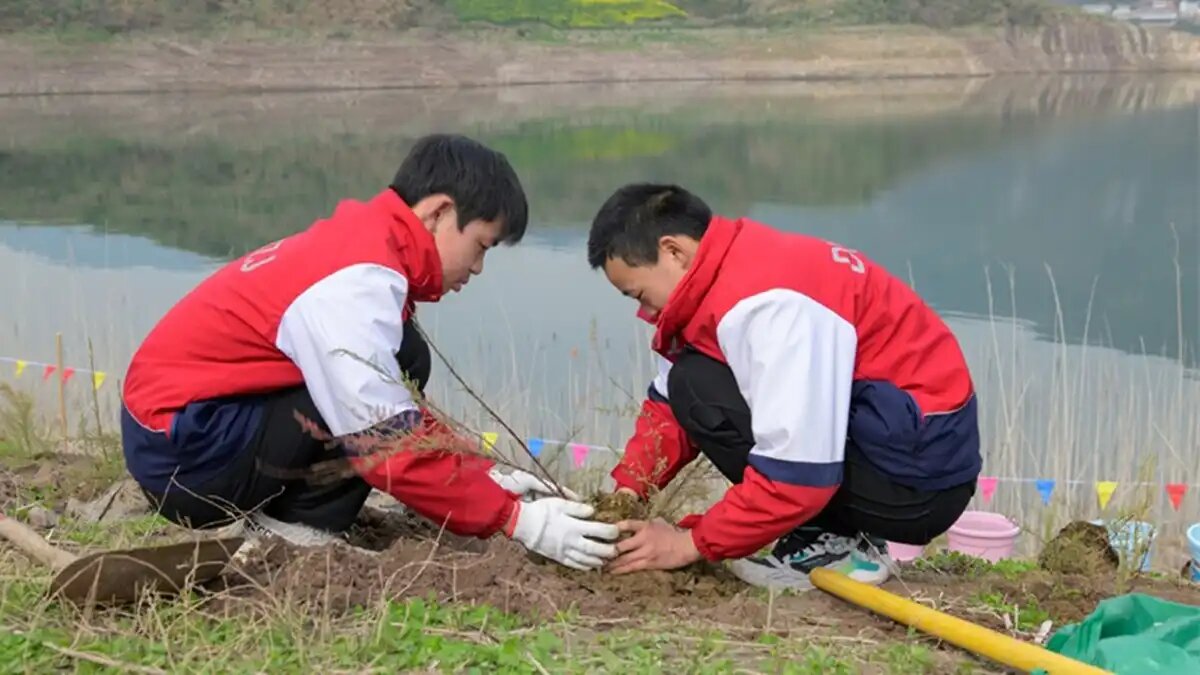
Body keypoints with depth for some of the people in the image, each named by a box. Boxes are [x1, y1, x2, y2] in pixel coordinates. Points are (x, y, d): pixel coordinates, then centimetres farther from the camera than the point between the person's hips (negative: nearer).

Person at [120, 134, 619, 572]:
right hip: (181, 450, -10)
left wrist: (490, 477, 5)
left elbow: (400, 413, 14)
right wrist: (516, 519, -23)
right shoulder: (358, 282, -22)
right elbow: (391, 441, -27)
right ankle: (298, 533, -12)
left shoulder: (359, 244, 9)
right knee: (403, 360, -17)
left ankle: (274, 519, 2)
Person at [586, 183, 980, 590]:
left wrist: (692, 543, -16)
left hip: (917, 475, -10)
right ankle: (839, 532, 11)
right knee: (691, 388, 16)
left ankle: (832, 548, -7)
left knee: (700, 387, -17)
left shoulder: (763, 301, -24)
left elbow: (798, 475, -27)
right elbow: (670, 404, 14)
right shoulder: (726, 274, 7)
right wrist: (627, 490, 1)